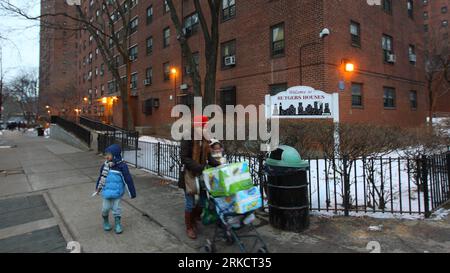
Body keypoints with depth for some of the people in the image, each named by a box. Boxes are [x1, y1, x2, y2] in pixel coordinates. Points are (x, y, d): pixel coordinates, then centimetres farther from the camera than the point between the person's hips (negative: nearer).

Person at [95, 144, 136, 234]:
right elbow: (101, 177, 11)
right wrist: (98, 188, 20)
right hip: (106, 192, 3)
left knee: (117, 208, 7)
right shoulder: (105, 165, -5)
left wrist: (132, 193, -12)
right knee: (106, 208, 10)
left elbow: (128, 180, -14)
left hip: (117, 192, -3)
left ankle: (117, 224, 25)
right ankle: (105, 222, 37)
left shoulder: (122, 166, -17)